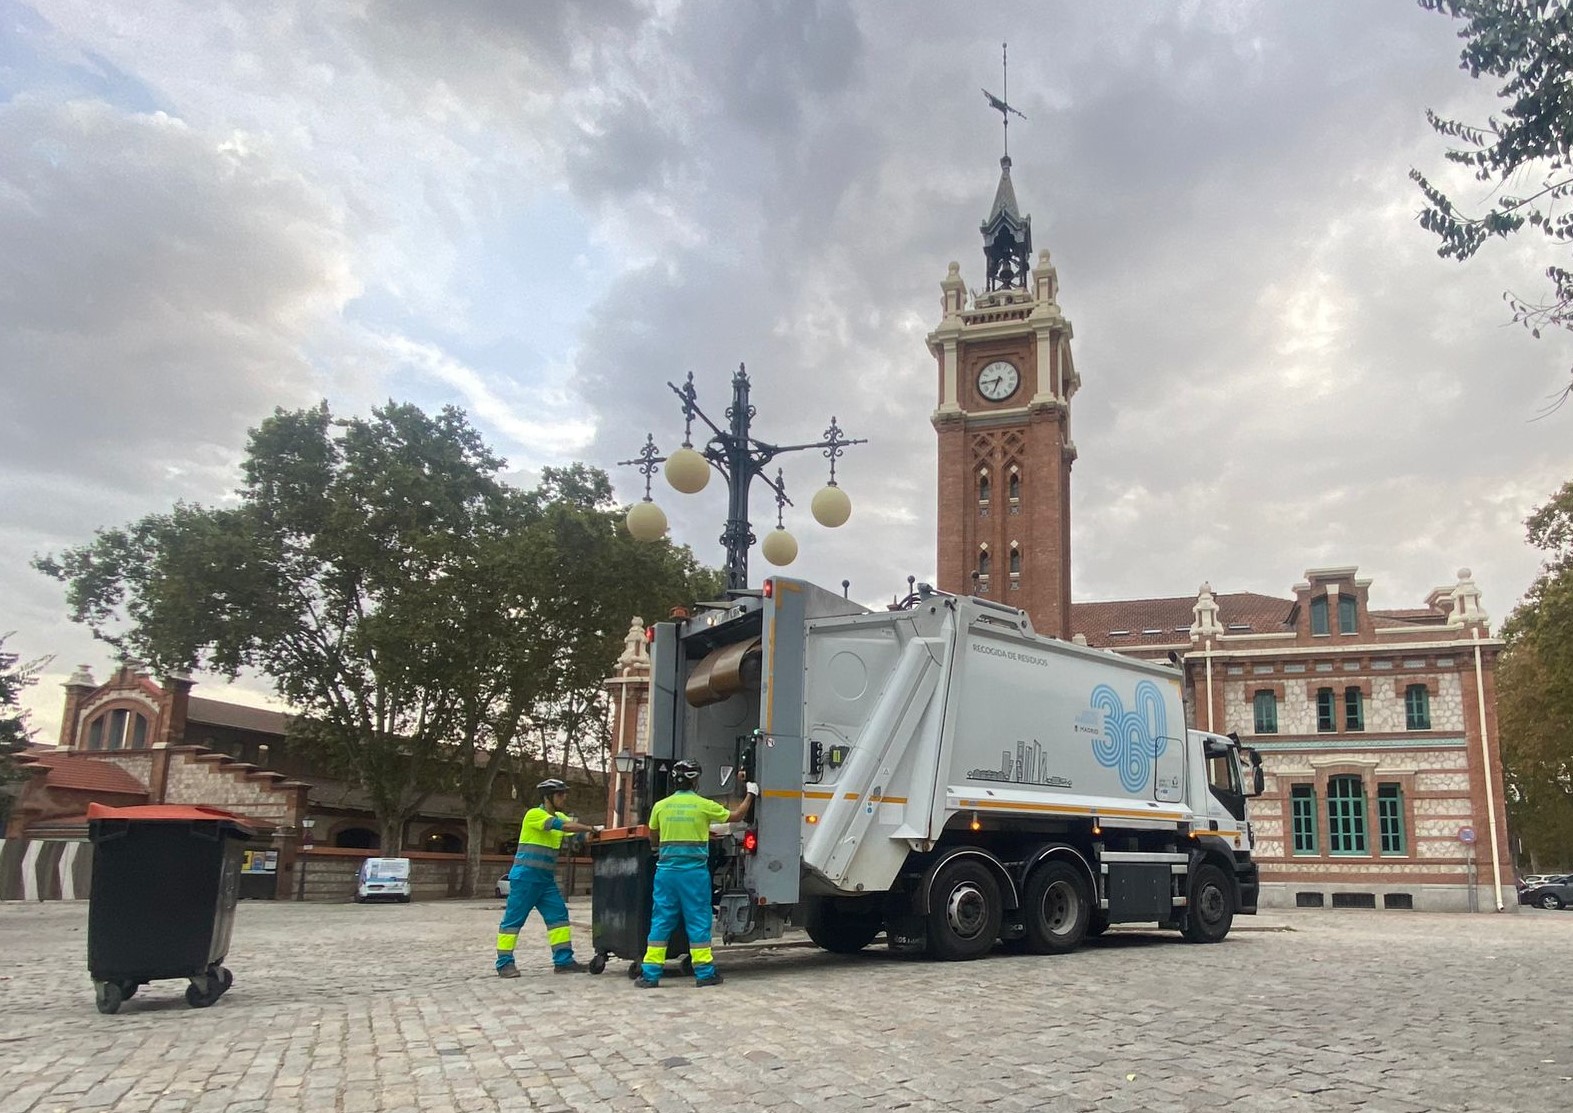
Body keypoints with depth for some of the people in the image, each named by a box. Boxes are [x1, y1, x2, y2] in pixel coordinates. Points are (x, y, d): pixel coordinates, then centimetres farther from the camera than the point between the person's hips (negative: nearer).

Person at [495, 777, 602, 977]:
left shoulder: (559, 816, 14)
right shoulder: (534, 814, -13)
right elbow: (563, 826, -24)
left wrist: (591, 833, -16)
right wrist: (592, 828, -21)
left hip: (547, 879, 8)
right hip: (525, 876, -8)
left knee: (558, 916, 3)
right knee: (513, 919, -2)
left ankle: (563, 961, 5)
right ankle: (504, 963, 5)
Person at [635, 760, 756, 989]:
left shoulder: (660, 806, 4)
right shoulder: (704, 805, -4)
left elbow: (653, 839, 14)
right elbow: (735, 815, 9)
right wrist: (750, 794, 23)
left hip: (666, 869, 3)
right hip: (694, 871, -3)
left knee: (661, 920, 6)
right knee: (698, 920, 5)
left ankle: (650, 973, 5)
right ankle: (704, 972, 10)